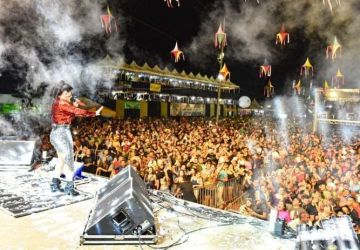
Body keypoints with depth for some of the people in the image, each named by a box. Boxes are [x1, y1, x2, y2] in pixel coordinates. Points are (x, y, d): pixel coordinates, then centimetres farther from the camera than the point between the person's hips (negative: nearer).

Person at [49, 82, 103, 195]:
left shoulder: (57, 102, 14)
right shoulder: (62, 104, -17)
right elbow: (78, 112, -22)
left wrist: (73, 106, 9)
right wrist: (94, 113, -18)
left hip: (55, 133, 10)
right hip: (62, 133, -10)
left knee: (61, 160, 19)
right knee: (69, 160, -4)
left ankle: (55, 184, 26)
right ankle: (69, 187, 0)